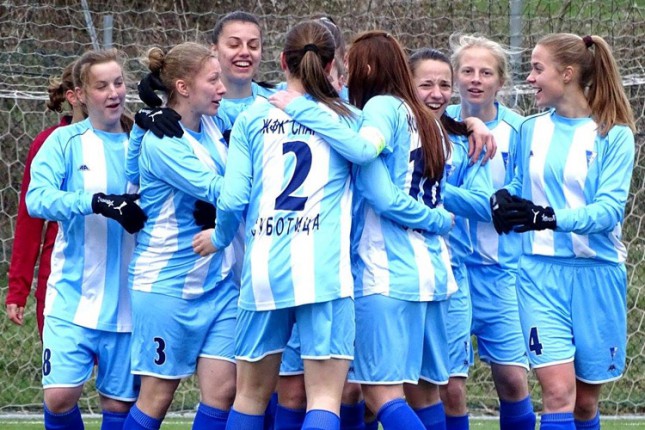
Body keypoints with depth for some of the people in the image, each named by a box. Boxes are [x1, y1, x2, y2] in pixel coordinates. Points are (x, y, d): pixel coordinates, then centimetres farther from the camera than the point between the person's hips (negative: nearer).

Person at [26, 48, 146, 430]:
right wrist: (98, 202, -29)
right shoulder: (65, 142, 1)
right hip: (74, 298, -2)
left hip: (127, 301, 2)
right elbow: (37, 198, -14)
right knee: (60, 396, -11)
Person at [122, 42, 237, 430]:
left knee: (222, 389, -1)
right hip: (168, 286, -7)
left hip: (218, 281, 7)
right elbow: (218, 191, -23)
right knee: (158, 396, 0)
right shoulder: (162, 142, -16)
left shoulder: (213, 125, 6)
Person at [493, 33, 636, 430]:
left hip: (596, 274, -2)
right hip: (541, 270, 2)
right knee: (558, 391, -14)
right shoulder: (531, 130, 8)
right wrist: (504, 202, -6)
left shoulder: (614, 135, -4)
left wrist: (550, 218, -27)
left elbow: (610, 208, -14)